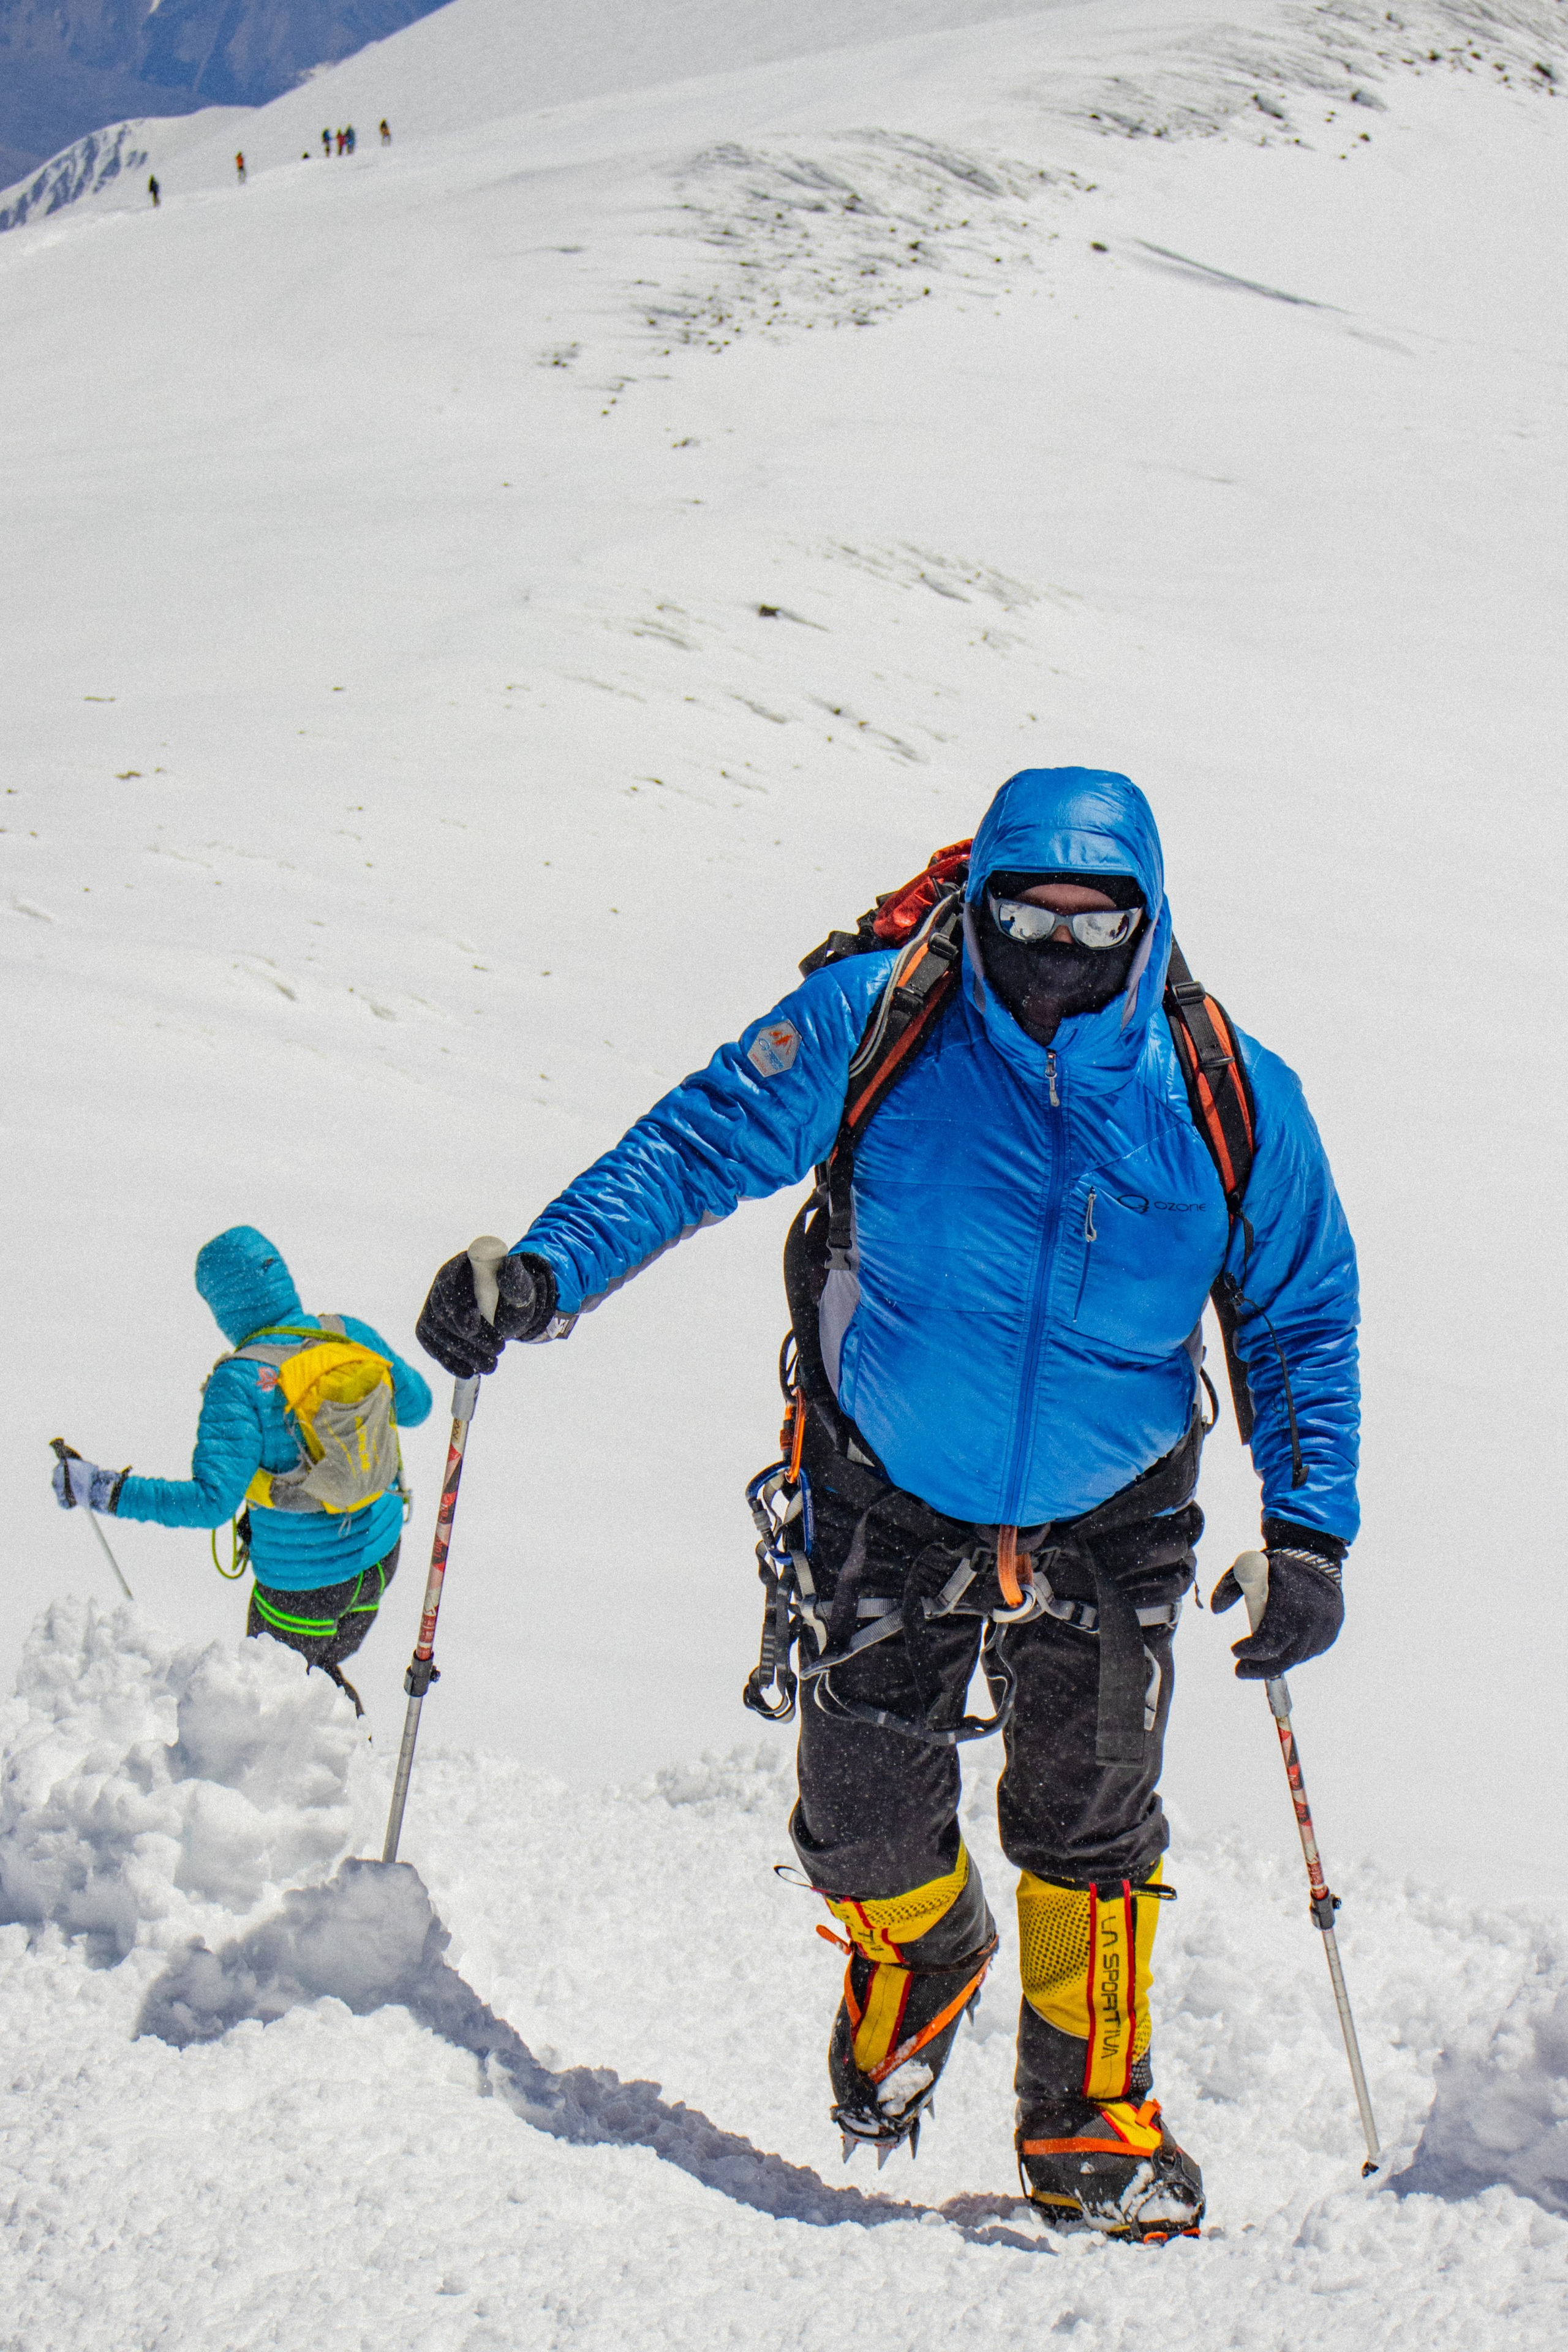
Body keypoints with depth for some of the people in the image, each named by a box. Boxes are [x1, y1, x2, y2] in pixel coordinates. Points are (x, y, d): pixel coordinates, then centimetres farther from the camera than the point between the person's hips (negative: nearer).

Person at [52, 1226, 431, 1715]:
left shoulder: (240, 1381, -25)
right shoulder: (350, 1334, -8)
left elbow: (212, 1502, -29)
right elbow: (415, 1404, 8)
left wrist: (103, 1491, -25)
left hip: (303, 1581, -6)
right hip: (380, 1552, 6)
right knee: (322, 1671, 31)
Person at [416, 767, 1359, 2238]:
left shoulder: (1231, 1098, -12)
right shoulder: (877, 1024, -16)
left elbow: (1301, 1318, -1)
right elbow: (702, 1142, -10)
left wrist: (1308, 1531, -9)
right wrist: (545, 1269, -24)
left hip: (1108, 1515, 0)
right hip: (892, 1495, 0)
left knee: (1089, 1824, 1)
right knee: (864, 1816, 3)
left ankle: (1090, 2126, 19)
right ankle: (918, 1957, 39)